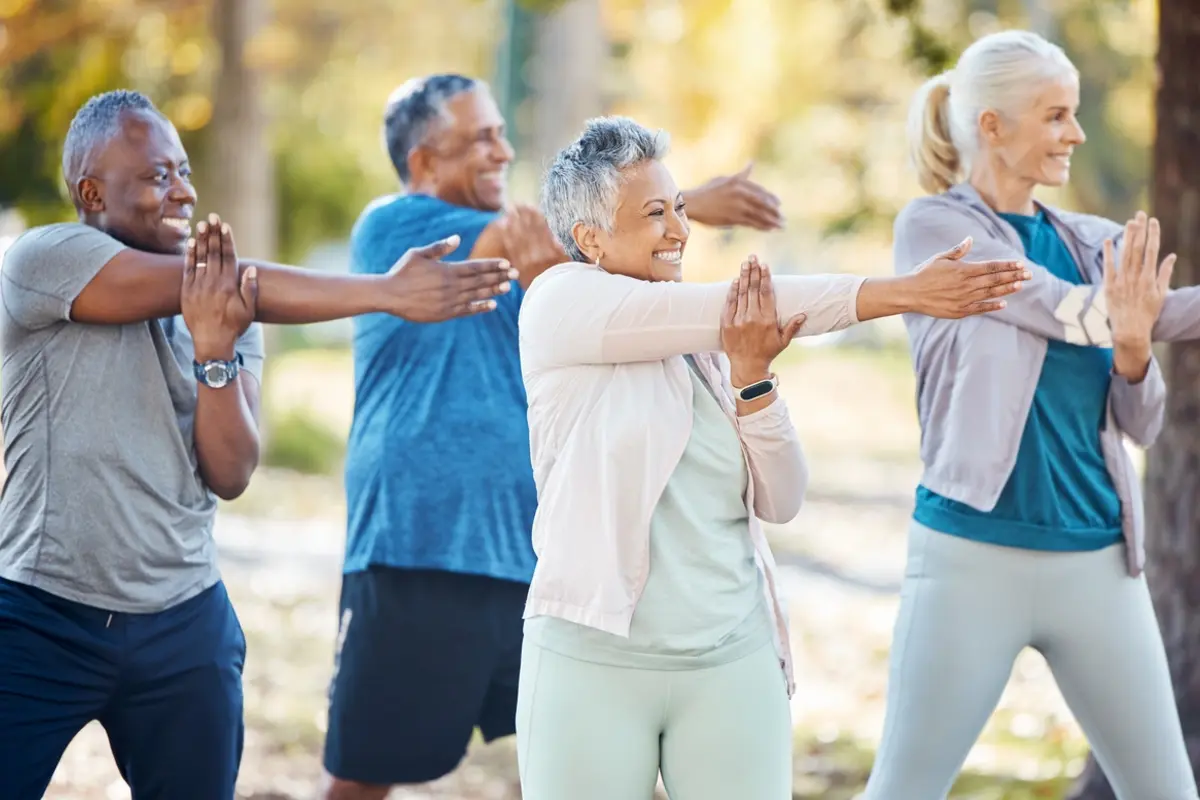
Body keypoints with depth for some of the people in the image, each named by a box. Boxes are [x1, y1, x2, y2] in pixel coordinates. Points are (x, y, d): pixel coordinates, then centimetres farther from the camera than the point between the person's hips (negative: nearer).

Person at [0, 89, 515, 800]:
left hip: (184, 626, 4)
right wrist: (390, 294, -18)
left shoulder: (230, 315, 7)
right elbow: (244, 283, -17)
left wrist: (215, 352, -19)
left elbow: (230, 476, -3)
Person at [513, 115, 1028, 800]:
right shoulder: (561, 303, -3)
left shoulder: (706, 346, 11)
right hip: (594, 660, -4)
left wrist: (750, 377, -10)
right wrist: (903, 293, -17)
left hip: (735, 663, 4)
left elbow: (781, 500, 5)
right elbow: (731, 307, -14)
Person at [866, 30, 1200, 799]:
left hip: (1099, 562, 5)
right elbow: (1072, 314, -15)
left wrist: (1132, 349, -14)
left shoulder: (1095, 243, 9)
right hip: (973, 558, -5)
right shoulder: (932, 226, -6)